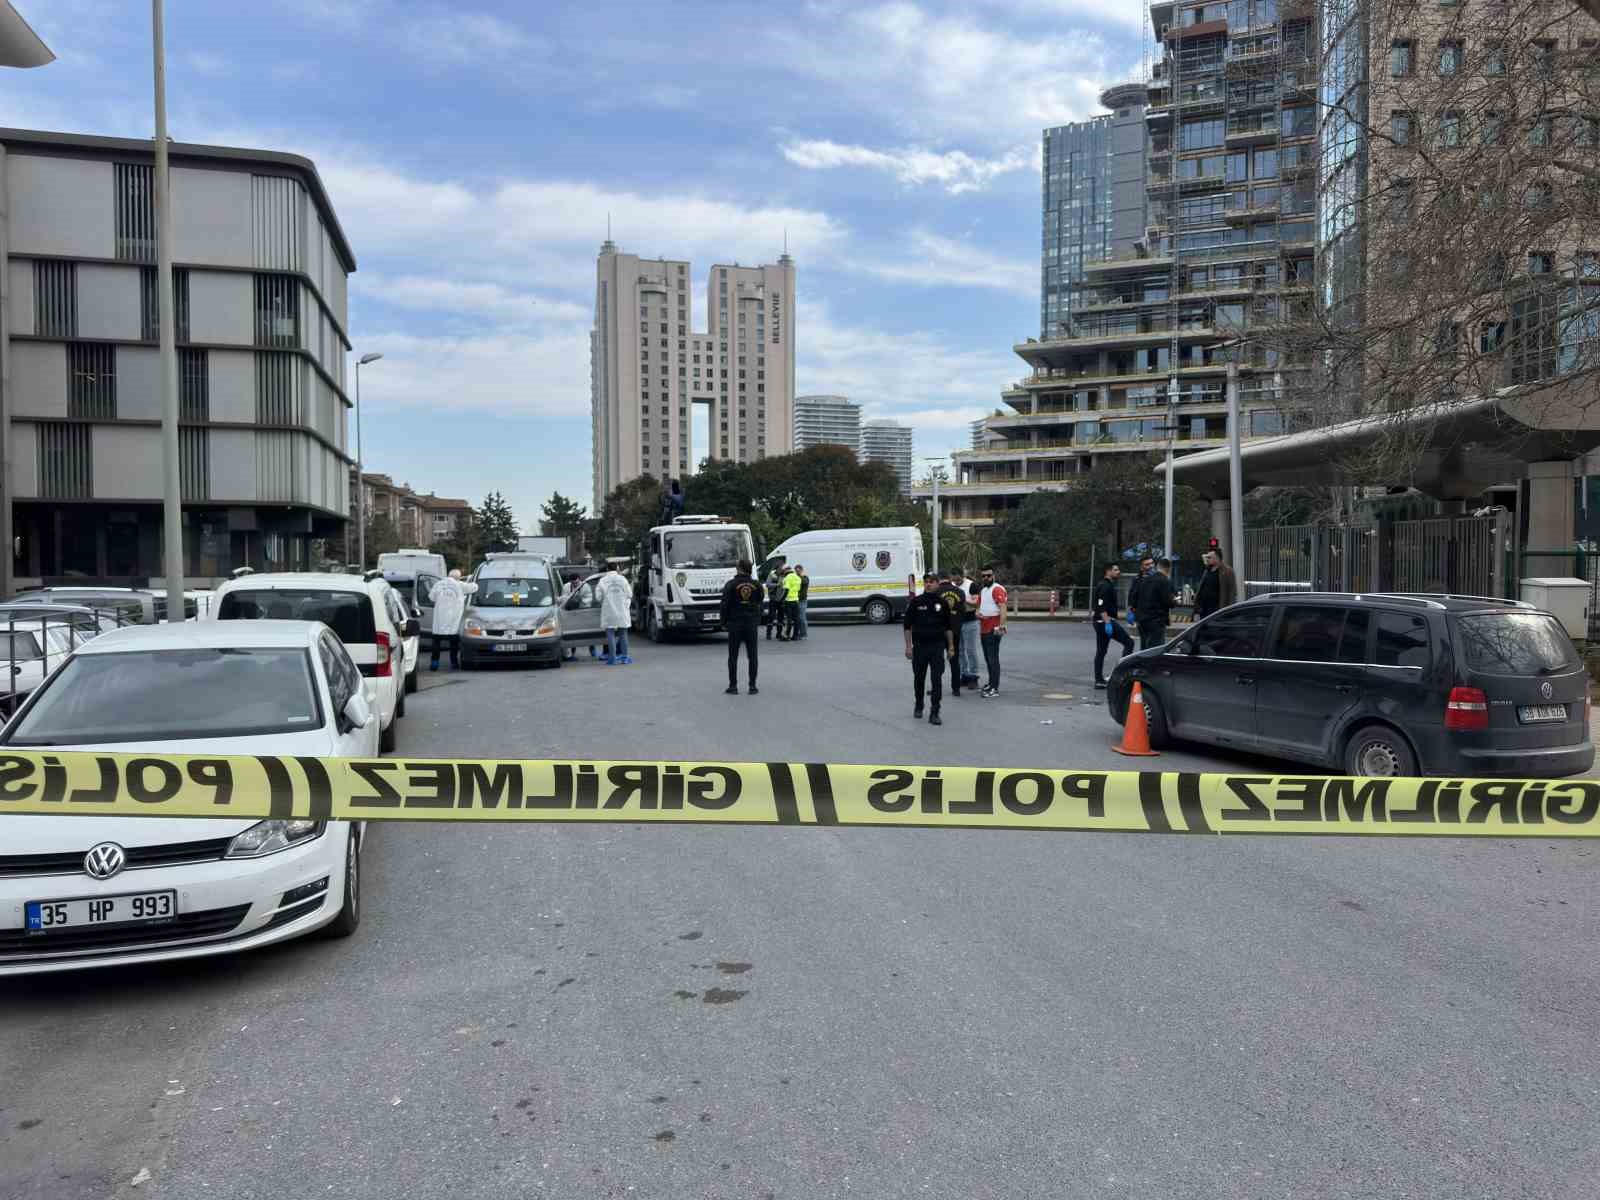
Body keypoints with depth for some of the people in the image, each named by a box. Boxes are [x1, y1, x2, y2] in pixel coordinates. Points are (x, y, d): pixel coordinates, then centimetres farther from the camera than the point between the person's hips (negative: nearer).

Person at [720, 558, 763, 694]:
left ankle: (733, 686, 3)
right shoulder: (756, 585, 3)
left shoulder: (731, 585, -7)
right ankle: (752, 686, 6)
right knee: (752, 656, 7)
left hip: (735, 623, -2)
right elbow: (760, 604, 10)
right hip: (751, 624, 3)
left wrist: (724, 622, 2)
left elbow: (725, 605, -7)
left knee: (733, 656, 4)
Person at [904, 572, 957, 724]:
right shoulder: (916, 602, -1)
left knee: (937, 680, -7)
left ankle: (934, 713, -4)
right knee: (919, 679, 12)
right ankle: (918, 707, 33)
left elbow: (949, 627, 9)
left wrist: (951, 647, 5)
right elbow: (908, 625, 1)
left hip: (937, 647, 0)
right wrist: (908, 646, -5)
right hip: (919, 647, 0)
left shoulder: (942, 603, 3)